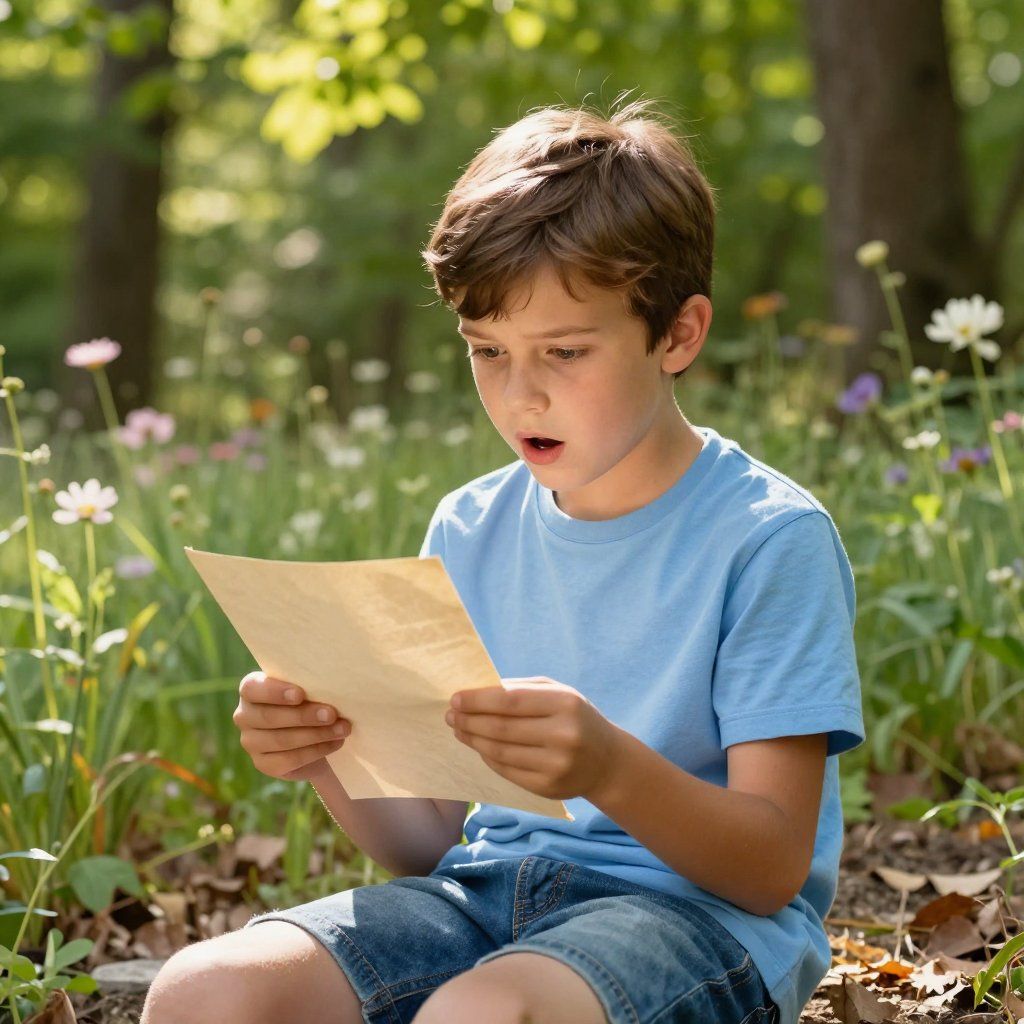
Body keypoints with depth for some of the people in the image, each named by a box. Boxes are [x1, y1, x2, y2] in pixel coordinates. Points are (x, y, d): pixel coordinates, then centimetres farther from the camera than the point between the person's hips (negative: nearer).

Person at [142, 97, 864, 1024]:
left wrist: (611, 769, -30)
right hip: (488, 893, 5)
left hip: (699, 909, -5)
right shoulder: (469, 531, 9)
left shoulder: (769, 539, -7)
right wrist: (329, 760, -10)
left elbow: (775, 868, -12)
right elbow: (430, 840, 11)